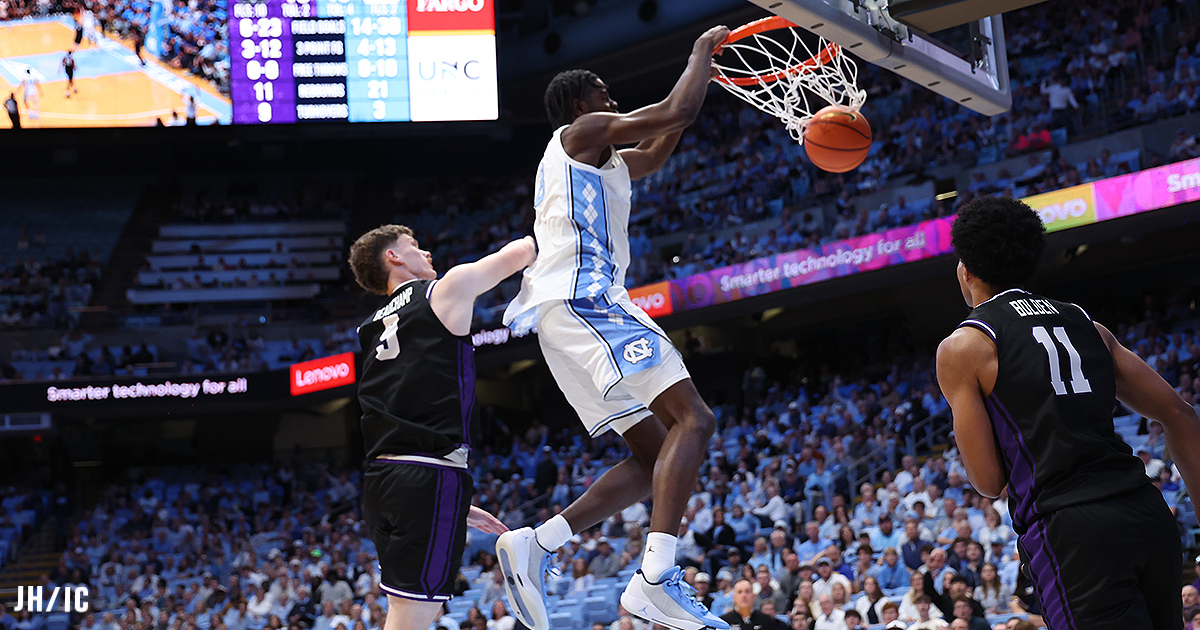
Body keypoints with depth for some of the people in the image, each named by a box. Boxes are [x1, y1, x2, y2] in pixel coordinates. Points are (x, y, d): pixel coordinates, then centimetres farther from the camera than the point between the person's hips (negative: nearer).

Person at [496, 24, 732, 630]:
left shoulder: (600, 162, 31)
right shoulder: (582, 133, 3)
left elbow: (655, 151, 43)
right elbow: (677, 111, -6)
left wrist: (701, 76, 37)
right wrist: (703, 50, 11)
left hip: (572, 310, 10)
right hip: (584, 301, -10)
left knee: (654, 454, 8)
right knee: (692, 419, -20)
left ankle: (533, 544, -1)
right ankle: (656, 579, -34)